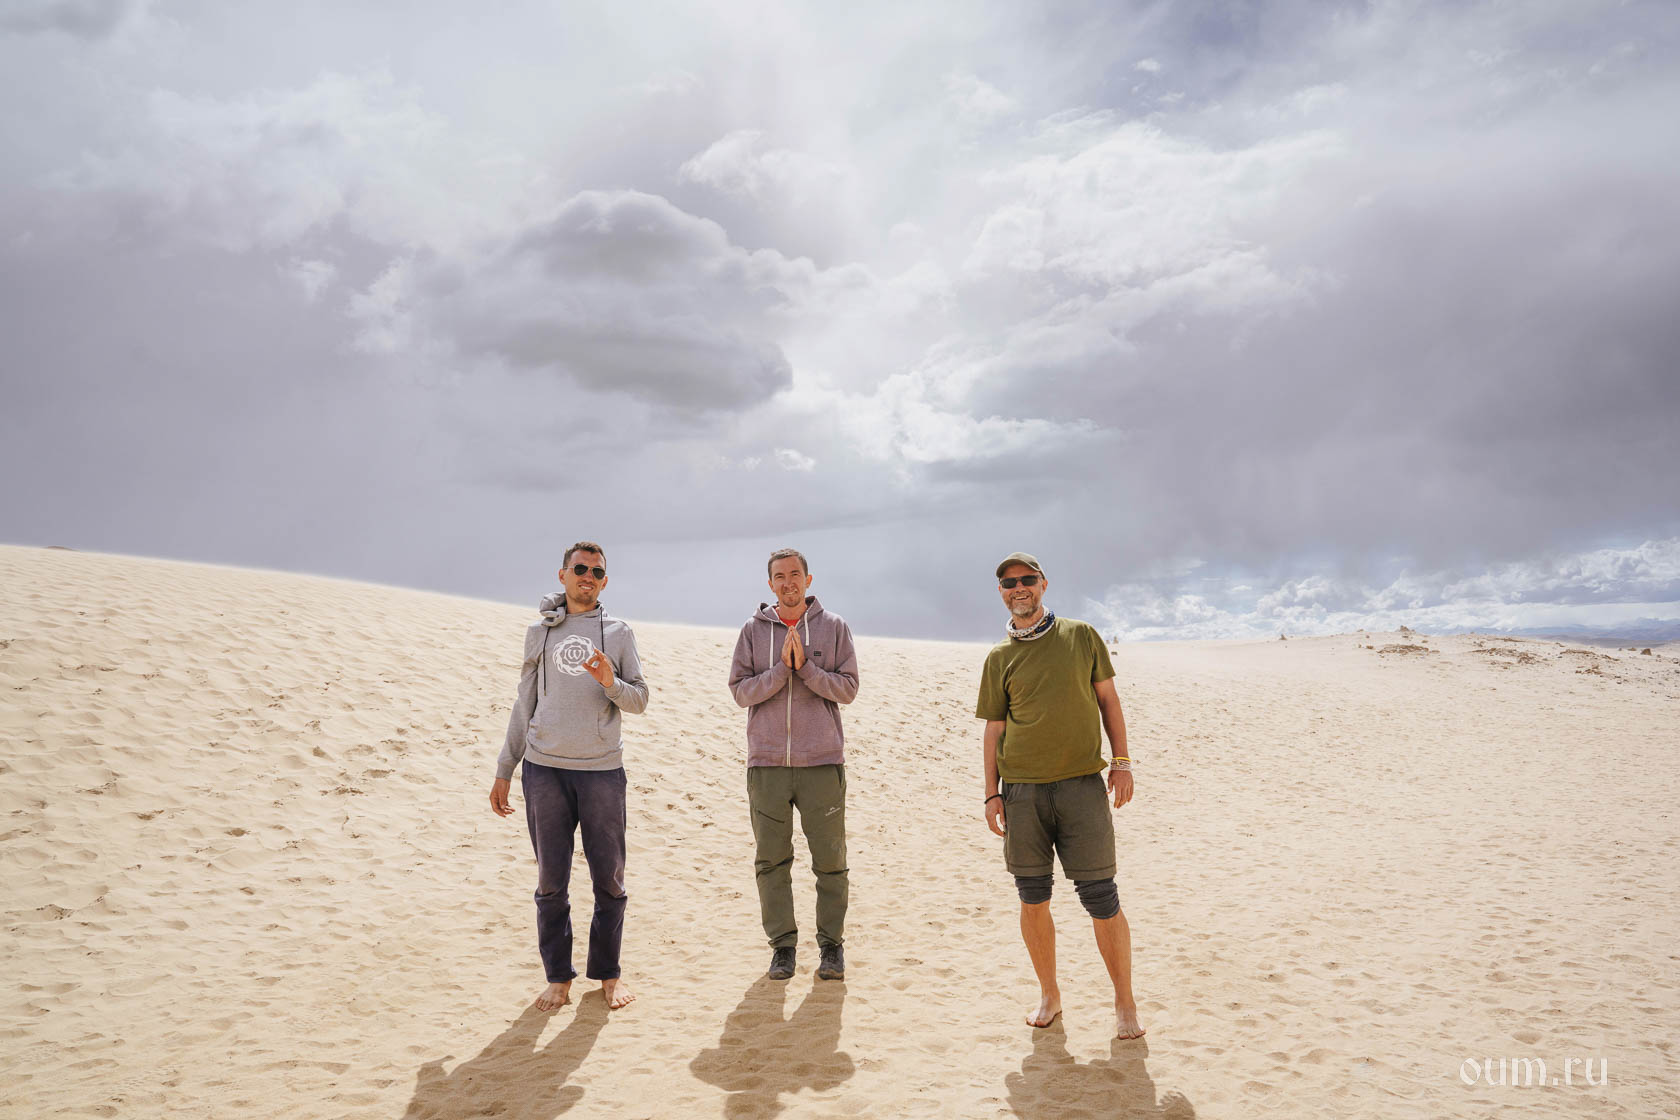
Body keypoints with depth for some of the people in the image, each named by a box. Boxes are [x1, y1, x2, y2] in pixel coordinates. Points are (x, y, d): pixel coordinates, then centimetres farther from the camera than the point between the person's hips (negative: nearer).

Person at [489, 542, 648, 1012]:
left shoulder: (618, 633, 9)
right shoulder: (540, 631, 12)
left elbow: (640, 700, 4)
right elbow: (524, 705, 15)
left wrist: (611, 683, -17)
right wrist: (503, 770, 12)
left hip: (602, 770, -1)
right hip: (544, 769, 1)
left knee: (609, 879, 5)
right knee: (551, 880, 6)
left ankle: (608, 973, 19)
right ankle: (558, 977, 19)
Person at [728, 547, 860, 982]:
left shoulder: (834, 627, 2)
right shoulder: (753, 630, 4)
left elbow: (848, 689, -3)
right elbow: (740, 691, -3)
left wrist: (806, 667, -15)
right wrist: (781, 669, -16)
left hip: (822, 761, -1)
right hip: (766, 763, 1)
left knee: (830, 859, 6)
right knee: (771, 861, 7)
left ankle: (831, 943, 19)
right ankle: (782, 943, 20)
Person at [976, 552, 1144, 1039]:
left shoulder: (1082, 636, 7)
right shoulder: (999, 658, 9)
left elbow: (1108, 698, 10)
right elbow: (994, 729, 10)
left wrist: (1122, 761, 1)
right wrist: (991, 794, 4)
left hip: (1082, 783, -1)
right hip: (1022, 789, 2)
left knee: (1101, 898, -2)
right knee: (1033, 898, 6)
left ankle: (1125, 1003, 13)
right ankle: (1049, 995, 23)